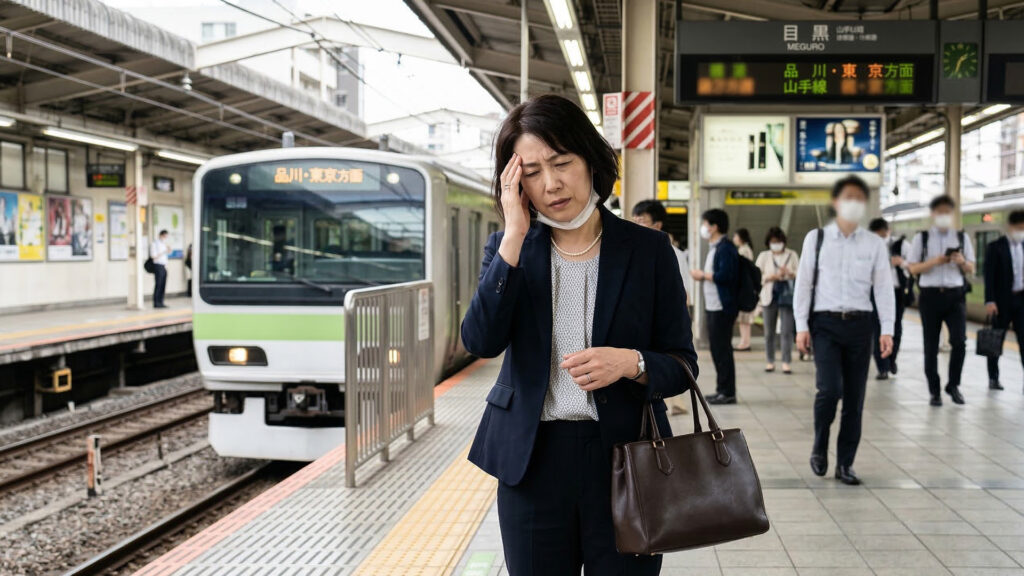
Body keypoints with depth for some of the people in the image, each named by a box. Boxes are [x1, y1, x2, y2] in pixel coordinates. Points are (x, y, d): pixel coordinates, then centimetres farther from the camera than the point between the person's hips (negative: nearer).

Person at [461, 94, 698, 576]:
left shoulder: (648, 249, 0)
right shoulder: (508, 248, 4)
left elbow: (682, 365, 1)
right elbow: (481, 341, -13)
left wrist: (631, 363, -21)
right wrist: (515, 235, -15)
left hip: (624, 459, -1)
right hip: (532, 460, 1)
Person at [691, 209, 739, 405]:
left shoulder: (725, 248, -13)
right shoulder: (714, 248, 17)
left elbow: (724, 276, -23)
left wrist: (703, 275, -11)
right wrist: (701, 276, 7)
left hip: (723, 307, -10)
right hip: (713, 306, 10)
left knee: (722, 348, -6)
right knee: (717, 348, 13)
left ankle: (728, 392, 0)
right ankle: (722, 389, 20)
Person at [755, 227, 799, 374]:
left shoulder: (792, 255, 10)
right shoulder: (763, 256, 9)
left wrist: (790, 273, -13)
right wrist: (771, 277, -12)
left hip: (787, 296, -1)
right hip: (769, 297, 1)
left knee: (787, 331, -8)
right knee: (769, 332, 2)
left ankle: (786, 363, -7)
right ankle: (770, 361, 11)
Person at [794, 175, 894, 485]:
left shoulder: (875, 244, 7)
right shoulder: (816, 238, 4)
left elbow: (884, 288, 5)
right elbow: (804, 283, 4)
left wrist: (887, 330, -3)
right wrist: (801, 326, -1)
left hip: (860, 323, 2)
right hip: (825, 323, -2)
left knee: (855, 397, 4)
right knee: (829, 388, -15)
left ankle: (845, 464, 16)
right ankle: (819, 449, 10)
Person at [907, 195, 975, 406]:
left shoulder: (962, 237, 10)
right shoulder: (922, 238, 4)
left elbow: (971, 269, 11)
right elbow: (913, 268, 0)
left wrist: (962, 262, -11)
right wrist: (934, 262, -16)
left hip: (955, 295, 1)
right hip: (930, 295, -1)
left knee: (959, 341, -11)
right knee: (931, 346, 2)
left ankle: (953, 385, 10)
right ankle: (934, 391, 13)